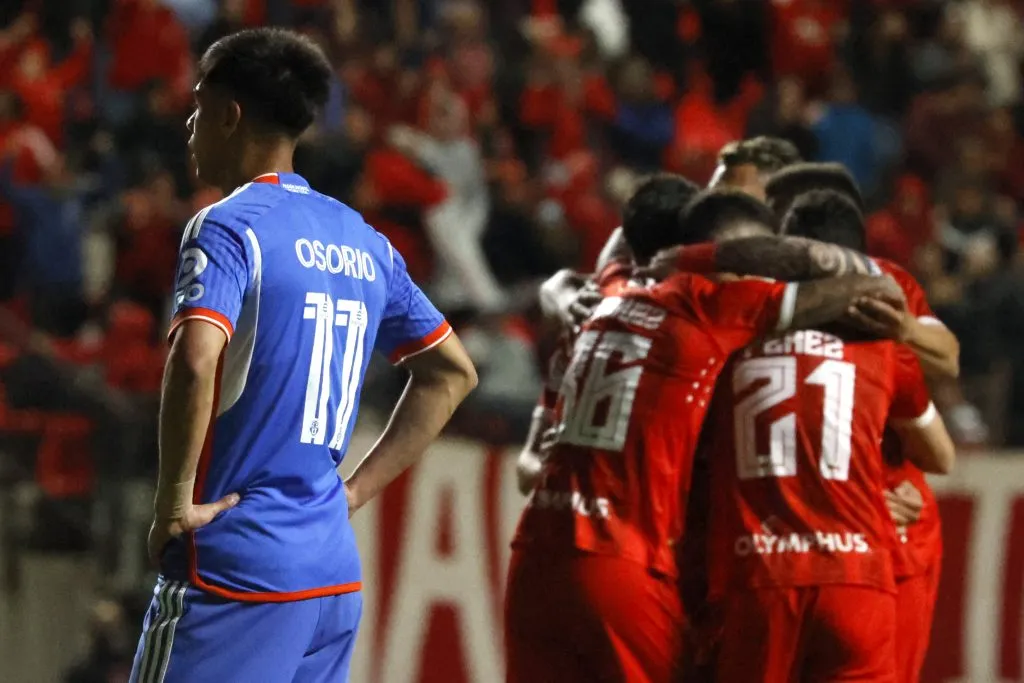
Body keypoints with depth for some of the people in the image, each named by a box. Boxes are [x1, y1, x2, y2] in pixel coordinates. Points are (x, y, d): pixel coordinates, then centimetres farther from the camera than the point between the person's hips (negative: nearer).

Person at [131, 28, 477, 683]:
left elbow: (194, 362, -26)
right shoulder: (361, 240, 15)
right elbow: (452, 372, 24)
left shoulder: (227, 226, -8)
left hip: (233, 568, -8)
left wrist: (173, 501, -15)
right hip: (337, 573, 8)